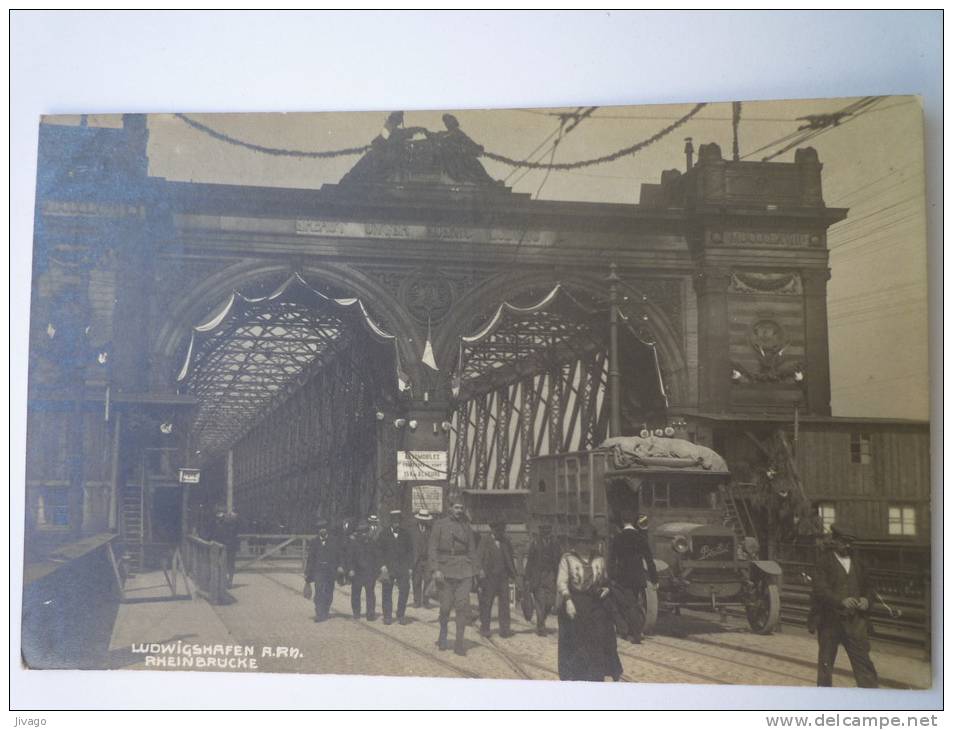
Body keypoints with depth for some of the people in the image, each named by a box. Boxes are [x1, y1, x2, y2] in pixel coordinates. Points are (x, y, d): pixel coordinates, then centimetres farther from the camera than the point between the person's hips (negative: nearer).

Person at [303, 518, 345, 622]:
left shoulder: (334, 540, 8)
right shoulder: (314, 542, 10)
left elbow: (340, 555, 6)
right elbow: (310, 559, 11)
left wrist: (340, 566, -10)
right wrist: (308, 574, 9)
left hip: (331, 570, 1)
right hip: (318, 570, -1)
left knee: (328, 594, 5)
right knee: (319, 592, -13)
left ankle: (325, 614, 16)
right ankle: (319, 614, -16)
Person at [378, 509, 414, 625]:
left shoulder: (405, 534, 10)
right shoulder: (384, 534, 8)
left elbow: (410, 551, 9)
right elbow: (380, 551, 5)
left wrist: (409, 567, 1)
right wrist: (383, 565, -5)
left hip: (403, 567, 0)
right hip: (388, 567, 0)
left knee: (404, 590, -8)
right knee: (387, 592, 0)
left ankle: (401, 615, 1)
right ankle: (387, 615, 9)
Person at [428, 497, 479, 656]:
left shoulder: (466, 526, 10)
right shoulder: (440, 525, 0)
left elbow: (472, 550, 14)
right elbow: (432, 548, -3)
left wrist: (473, 571, 9)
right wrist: (436, 569, -12)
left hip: (463, 570, 2)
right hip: (445, 568, -2)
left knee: (463, 605, -7)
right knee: (446, 606, 1)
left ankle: (459, 643, -3)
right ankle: (443, 636, 26)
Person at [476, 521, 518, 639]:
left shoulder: (506, 542, 14)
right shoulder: (485, 540, 1)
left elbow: (510, 558, 19)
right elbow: (479, 556, -5)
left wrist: (513, 572, 10)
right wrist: (480, 570, -18)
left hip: (503, 576, 3)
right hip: (489, 576, -3)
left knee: (504, 602, -2)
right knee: (486, 603, 2)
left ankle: (505, 629, -1)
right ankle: (484, 628, 12)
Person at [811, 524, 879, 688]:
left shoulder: (856, 561, 11)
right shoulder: (824, 561, -4)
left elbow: (866, 587, 18)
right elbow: (820, 589, -15)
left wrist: (866, 599, -4)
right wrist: (841, 601, -28)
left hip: (854, 620, 3)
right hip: (829, 619, -3)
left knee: (862, 659, -4)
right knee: (826, 661, 10)